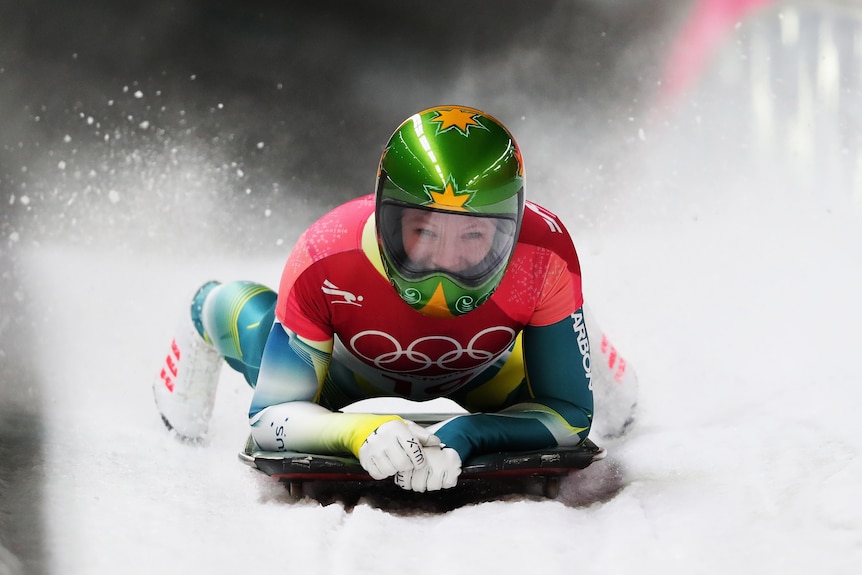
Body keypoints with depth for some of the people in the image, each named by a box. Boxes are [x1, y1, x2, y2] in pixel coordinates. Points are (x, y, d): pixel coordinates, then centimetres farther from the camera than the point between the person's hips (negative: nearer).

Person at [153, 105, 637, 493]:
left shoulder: (544, 257, -43)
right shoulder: (325, 262, -45)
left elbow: (570, 413, -35)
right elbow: (273, 415, -36)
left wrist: (464, 437, -54)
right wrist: (361, 432, -59)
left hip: (483, 370, 1)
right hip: (353, 364, -1)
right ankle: (209, 314, 28)